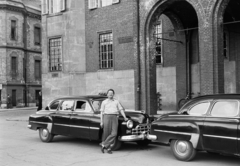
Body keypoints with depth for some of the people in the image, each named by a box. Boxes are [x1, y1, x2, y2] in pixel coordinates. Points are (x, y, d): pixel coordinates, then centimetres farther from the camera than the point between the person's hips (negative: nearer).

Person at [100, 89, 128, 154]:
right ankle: (108, 148, 15)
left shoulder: (116, 102, 16)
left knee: (114, 134, -13)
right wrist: (101, 122, 0)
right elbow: (102, 112, 7)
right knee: (106, 134, -1)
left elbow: (121, 110, 9)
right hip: (107, 117, -2)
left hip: (114, 118, 2)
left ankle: (103, 145, -3)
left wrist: (125, 117, -6)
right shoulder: (104, 102, 10)